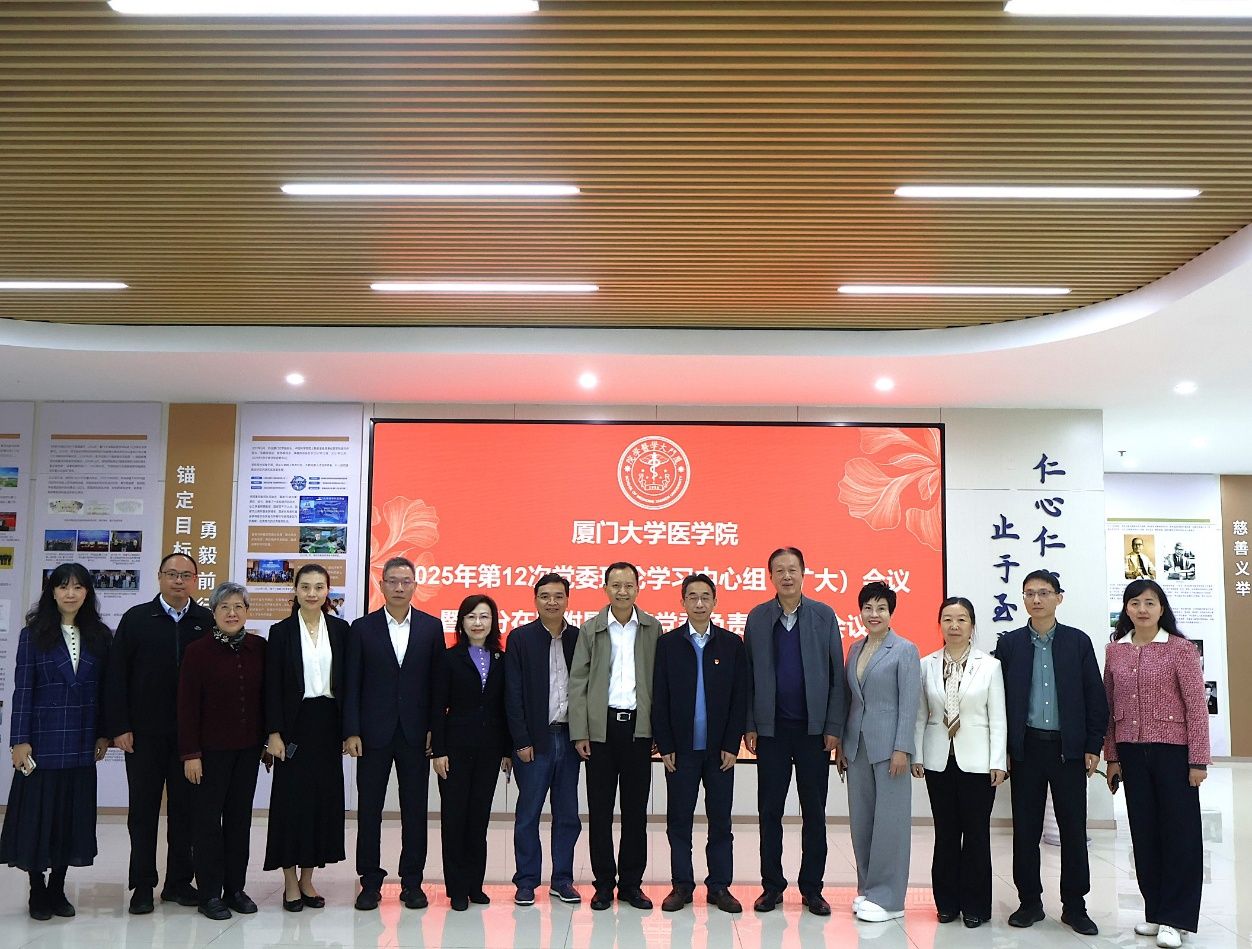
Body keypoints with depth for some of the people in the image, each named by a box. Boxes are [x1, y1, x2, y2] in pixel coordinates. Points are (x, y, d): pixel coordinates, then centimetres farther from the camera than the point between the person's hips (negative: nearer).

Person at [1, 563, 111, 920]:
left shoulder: (99, 636, 5)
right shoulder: (33, 634, -3)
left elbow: (104, 689, 7)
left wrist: (103, 733, 4)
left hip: (81, 743, 3)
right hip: (44, 740, -3)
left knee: (72, 813, 7)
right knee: (38, 813, 4)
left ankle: (57, 889, 20)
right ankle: (37, 892, 17)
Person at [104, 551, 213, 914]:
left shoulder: (208, 622, 2)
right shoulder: (136, 619, 2)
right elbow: (116, 676, 0)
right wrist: (119, 727, -6)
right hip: (144, 733, 0)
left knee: (185, 809, 8)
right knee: (144, 809, 8)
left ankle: (179, 882, 19)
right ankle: (142, 885, 17)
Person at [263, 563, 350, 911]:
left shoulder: (340, 629, 5)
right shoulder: (282, 631, -1)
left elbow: (347, 681, 6)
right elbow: (273, 686, -3)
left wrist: (347, 729, 2)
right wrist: (274, 733, -9)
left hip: (328, 722, 3)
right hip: (296, 723, -3)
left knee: (324, 798, 6)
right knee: (291, 798, 0)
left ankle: (307, 879, 18)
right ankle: (290, 883, 11)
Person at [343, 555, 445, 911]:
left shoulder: (431, 627, 4)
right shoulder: (363, 628, 2)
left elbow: (437, 681, 4)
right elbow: (352, 684, 1)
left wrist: (435, 729, -3)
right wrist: (352, 731, -6)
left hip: (415, 732, 0)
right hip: (374, 732, 0)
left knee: (415, 810, 6)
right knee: (369, 809, 6)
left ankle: (412, 882, 16)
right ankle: (370, 882, 17)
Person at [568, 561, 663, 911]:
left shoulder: (652, 629, 5)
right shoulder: (590, 629, 4)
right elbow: (577, 682, 1)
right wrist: (579, 733, -6)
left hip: (639, 726, 1)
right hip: (601, 726, 0)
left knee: (635, 809, 7)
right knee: (600, 809, 5)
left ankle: (631, 882, 18)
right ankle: (604, 883, 15)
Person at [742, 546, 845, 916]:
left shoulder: (824, 616, 1)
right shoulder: (757, 618, 3)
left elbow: (836, 675, 0)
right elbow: (749, 675, 2)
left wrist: (834, 727, -5)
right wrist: (749, 726, -3)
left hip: (813, 728, 0)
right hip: (771, 729, 1)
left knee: (814, 811, 6)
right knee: (770, 810, 6)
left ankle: (812, 888, 17)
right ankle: (772, 886, 18)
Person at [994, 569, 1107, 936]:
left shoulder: (1078, 642, 3)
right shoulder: (1009, 643, 3)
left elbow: (1095, 697, 3)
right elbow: (999, 698, 3)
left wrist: (1093, 747, -1)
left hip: (1069, 749, 0)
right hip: (1025, 749, 1)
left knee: (1073, 829, 5)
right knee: (1025, 829, 6)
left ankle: (1074, 905, 17)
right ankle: (1029, 901, 17)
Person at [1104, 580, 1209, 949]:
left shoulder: (1180, 649, -6)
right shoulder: (1114, 650, 5)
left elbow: (1196, 706, -7)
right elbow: (1110, 706, 9)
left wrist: (1198, 760, -10)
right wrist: (1112, 756, 8)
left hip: (1172, 750, -4)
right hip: (1132, 752, 4)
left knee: (1179, 832, 3)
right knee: (1144, 833, 11)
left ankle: (1175, 919, 12)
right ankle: (1155, 911, 23)